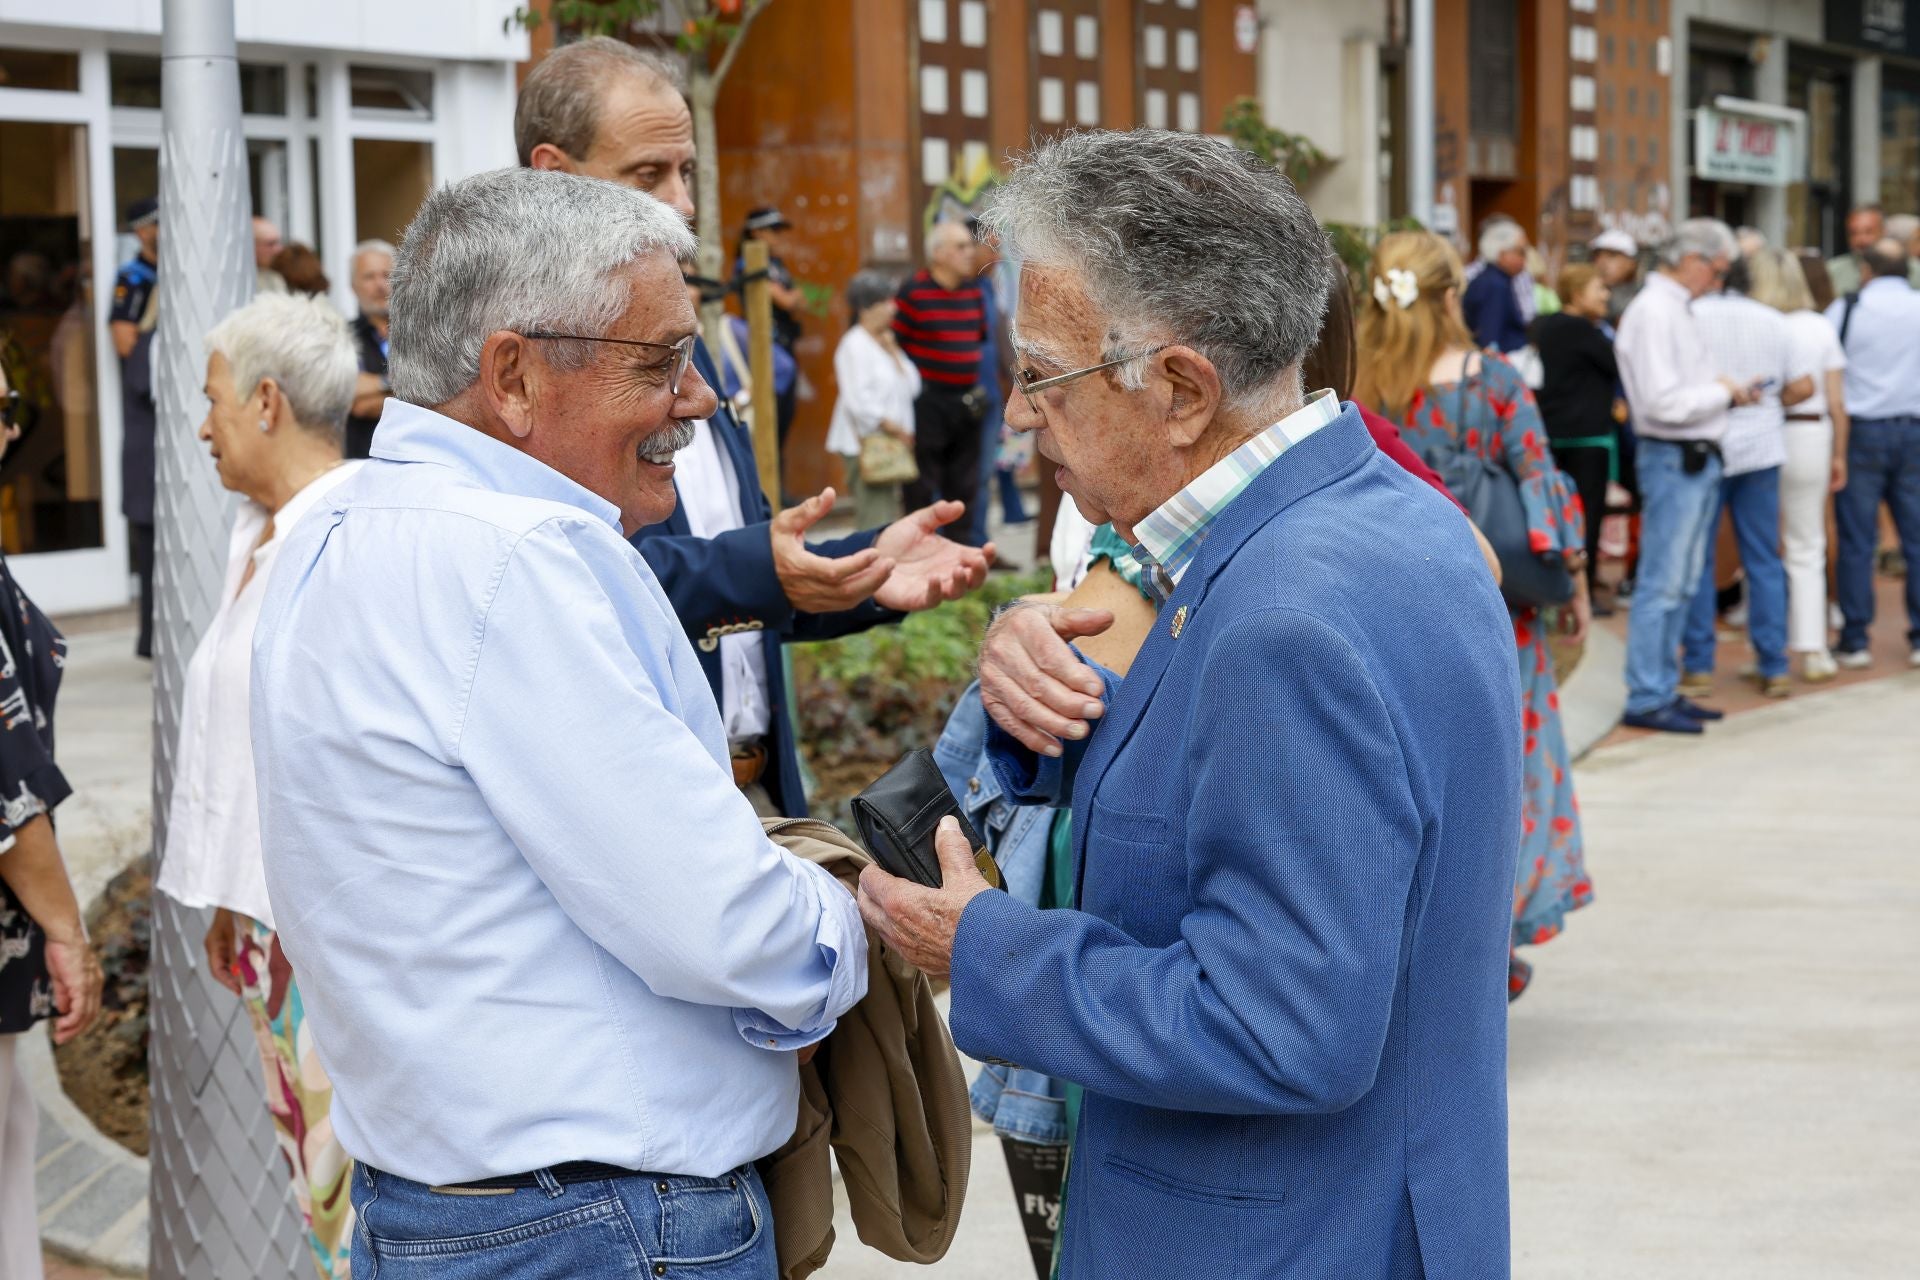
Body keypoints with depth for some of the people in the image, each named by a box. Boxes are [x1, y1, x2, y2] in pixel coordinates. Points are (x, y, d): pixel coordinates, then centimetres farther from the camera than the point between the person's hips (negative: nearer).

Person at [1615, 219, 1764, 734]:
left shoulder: (1677, 308, 15)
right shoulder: (1653, 313, -17)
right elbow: (1665, 402, -23)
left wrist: (1726, 389, 6)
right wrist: (1723, 391, -12)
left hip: (1697, 458, 10)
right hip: (1673, 459, -10)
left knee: (1681, 584, 15)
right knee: (1661, 585, -5)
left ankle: (1664, 688, 22)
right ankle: (1646, 698, 0)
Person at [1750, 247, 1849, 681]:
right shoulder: (1821, 328, 1)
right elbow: (1837, 403, 2)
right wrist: (1839, 455, 11)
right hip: (1810, 436, 1)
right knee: (1807, 551, 9)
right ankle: (1811, 651, 7)